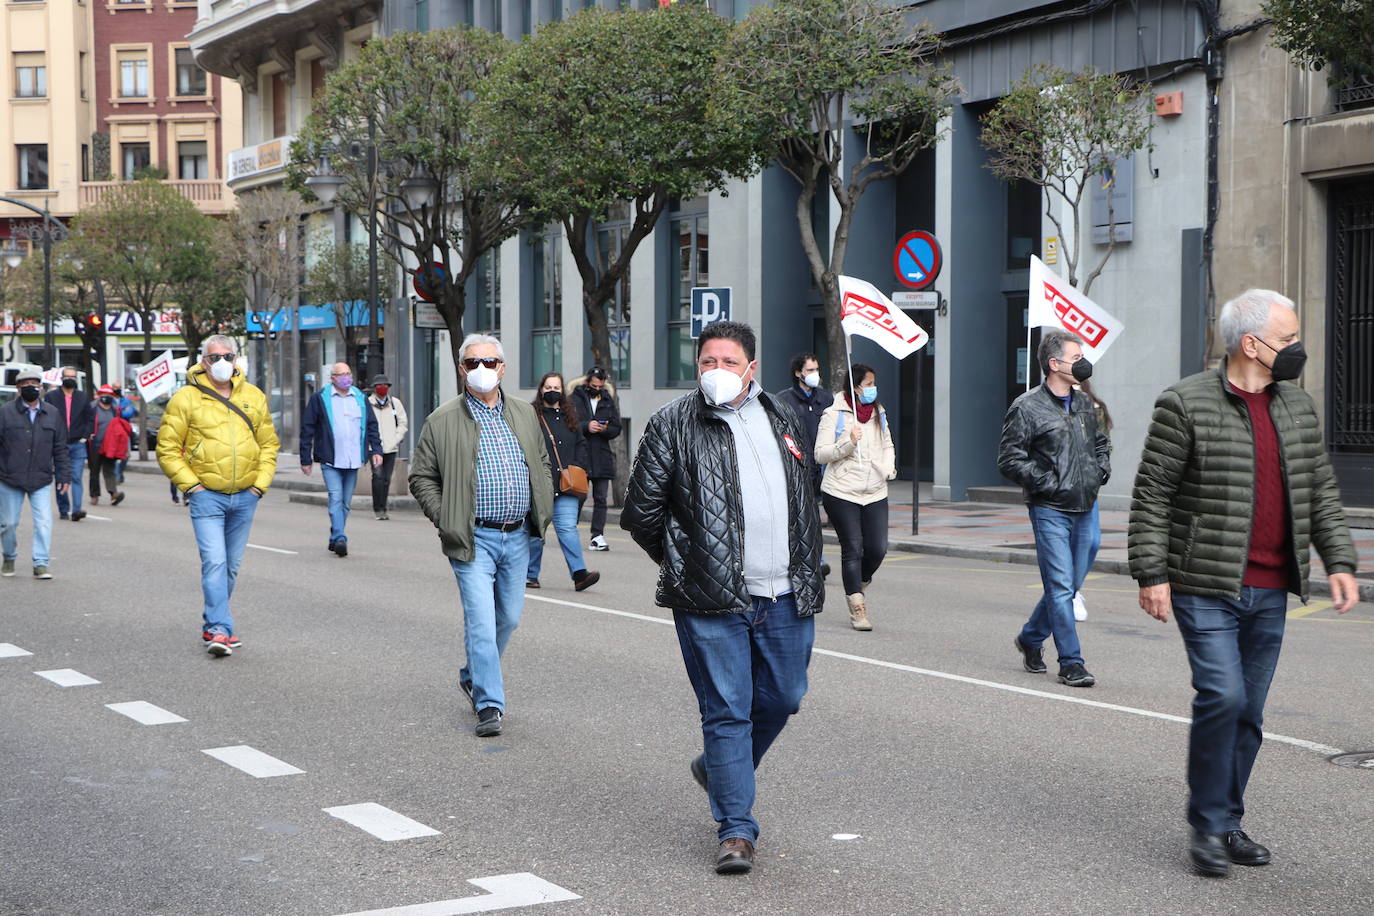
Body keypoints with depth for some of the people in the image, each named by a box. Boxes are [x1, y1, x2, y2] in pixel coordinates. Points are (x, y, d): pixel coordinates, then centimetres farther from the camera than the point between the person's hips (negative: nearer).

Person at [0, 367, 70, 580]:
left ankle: (41, 564, -4)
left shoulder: (52, 414, 6)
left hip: (41, 481, 1)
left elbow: (61, 449, 11)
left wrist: (64, 476, 8)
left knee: (44, 522, -9)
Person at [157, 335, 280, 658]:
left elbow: (269, 443, 16)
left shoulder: (254, 397, 9)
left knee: (232, 565, 11)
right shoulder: (186, 398, -3)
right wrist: (190, 484, -9)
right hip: (206, 495, -4)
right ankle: (220, 630, -18)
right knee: (214, 561, -16)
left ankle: (212, 624, 25)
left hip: (245, 497, 4)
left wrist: (260, 483, 5)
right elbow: (167, 449, -1)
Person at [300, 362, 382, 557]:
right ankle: (340, 539, -21)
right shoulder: (319, 399, 1)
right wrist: (306, 459, -1)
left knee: (346, 502, 8)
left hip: (353, 461, 4)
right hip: (330, 461, -4)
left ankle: (334, 538, 19)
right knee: (336, 499, -15)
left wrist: (376, 450, 7)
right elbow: (307, 429, 1)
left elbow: (371, 425, 19)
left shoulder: (361, 399, 13)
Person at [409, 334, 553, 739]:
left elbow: (542, 464, 22)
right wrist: (445, 519, -8)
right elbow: (421, 477, 2)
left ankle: (473, 675, 36)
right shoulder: (442, 422, -3)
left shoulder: (525, 415, 10)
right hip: (474, 539, -5)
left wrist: (542, 510, 10)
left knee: (509, 618, 13)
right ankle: (489, 704, -6)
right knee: (481, 620, -10)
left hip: (517, 537, 5)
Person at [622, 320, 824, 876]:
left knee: (783, 696, 13)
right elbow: (641, 512, -1)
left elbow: (806, 501, 24)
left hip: (786, 597, 5)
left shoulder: (782, 420, 14)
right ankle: (736, 830, 4)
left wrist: (807, 572, 16)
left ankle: (718, 769, 39)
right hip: (712, 601, -5)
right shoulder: (673, 424, -2)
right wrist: (686, 567, 3)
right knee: (726, 709, -3)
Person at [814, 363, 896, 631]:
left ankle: (860, 584, 28)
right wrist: (848, 443, -21)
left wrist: (889, 467, 7)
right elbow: (820, 454, -8)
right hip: (842, 493, -5)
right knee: (853, 548, -5)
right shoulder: (834, 414, -5)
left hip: (875, 493, 5)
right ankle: (858, 610, 2)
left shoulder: (878, 413, 12)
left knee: (878, 548, -3)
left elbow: (888, 445, 26)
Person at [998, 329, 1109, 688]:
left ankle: (1031, 638, 32)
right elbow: (1010, 460, -10)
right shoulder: (1028, 408, -8)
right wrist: (1049, 484, -15)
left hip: (1085, 508, 7)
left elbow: (1100, 442, 29)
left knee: (1070, 584, 12)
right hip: (1050, 510, -7)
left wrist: (1100, 472, 11)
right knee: (1061, 586, -7)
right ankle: (1071, 664, -3)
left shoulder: (1085, 404, 12)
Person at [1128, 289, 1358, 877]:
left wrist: (1338, 561, 7)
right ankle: (1207, 826, 0)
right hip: (1206, 587, -6)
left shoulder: (1296, 405, 11)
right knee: (1222, 697, -15)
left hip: (1270, 592, 6)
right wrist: (1151, 573, -12)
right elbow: (1152, 493, -7)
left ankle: (1229, 825, 21)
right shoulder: (1186, 405, -8)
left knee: (1249, 711, 9)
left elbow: (1320, 491, 16)